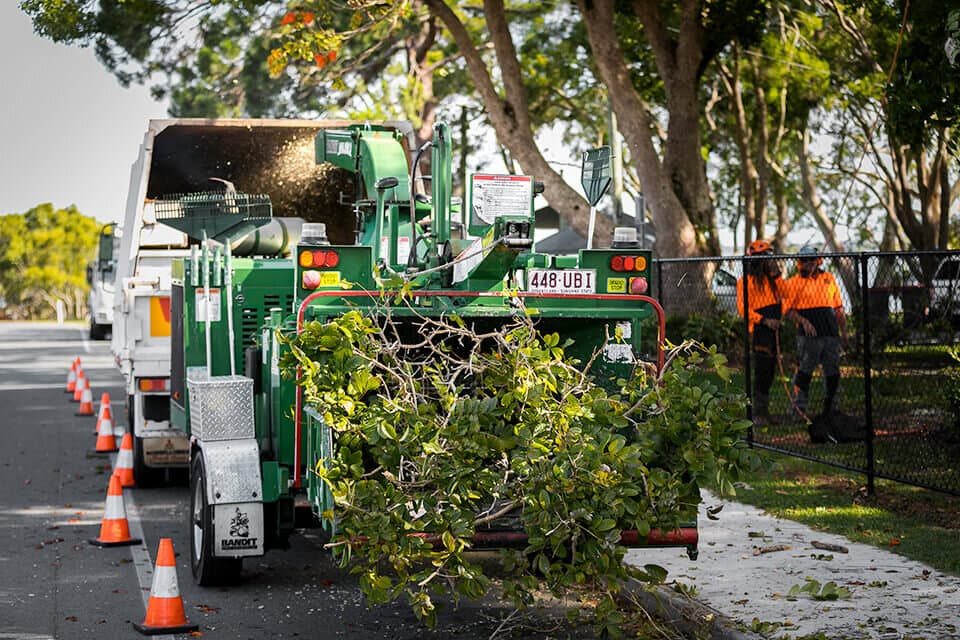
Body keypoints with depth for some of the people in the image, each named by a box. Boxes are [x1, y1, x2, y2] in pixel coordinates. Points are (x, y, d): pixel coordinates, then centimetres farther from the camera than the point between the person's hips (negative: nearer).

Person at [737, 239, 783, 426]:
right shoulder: (746, 280, -7)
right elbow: (743, 308, -14)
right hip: (759, 329, -8)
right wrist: (763, 320, -20)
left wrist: (776, 275, -2)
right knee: (762, 370, -12)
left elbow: (784, 293, 9)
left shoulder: (771, 278, 18)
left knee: (770, 370, 11)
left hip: (774, 328, 8)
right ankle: (758, 412, -9)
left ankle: (763, 410, 18)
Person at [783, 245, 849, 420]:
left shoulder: (828, 278, 15)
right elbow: (787, 310, -3)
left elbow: (838, 307, 20)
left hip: (830, 332, 5)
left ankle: (830, 408, 18)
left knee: (833, 371, 8)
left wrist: (843, 330, 16)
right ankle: (800, 407, -2)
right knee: (805, 369, -7)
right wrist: (803, 321, -17)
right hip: (808, 333, -5)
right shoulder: (794, 282, 2)